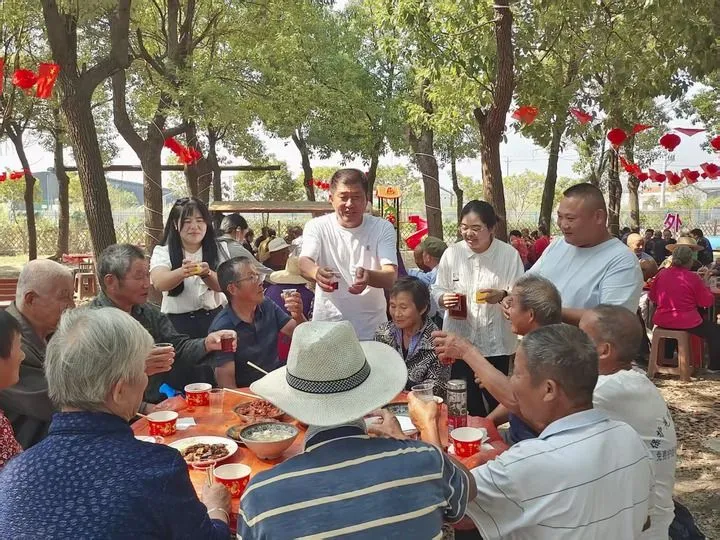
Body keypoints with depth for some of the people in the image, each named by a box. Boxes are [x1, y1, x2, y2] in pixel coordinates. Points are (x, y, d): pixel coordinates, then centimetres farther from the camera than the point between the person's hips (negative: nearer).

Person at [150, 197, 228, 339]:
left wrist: (206, 273, -32)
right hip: (176, 322, -1)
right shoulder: (162, 252, 1)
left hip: (212, 319, 1)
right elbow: (159, 283, -18)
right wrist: (182, 272, -38)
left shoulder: (217, 251, 5)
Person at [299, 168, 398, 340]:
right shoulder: (316, 226, -2)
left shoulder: (383, 228, -4)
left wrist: (368, 276, -38)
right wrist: (317, 273, -43)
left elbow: (391, 278, -14)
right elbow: (303, 264, -18)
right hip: (327, 326, 0)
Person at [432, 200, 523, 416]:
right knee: (465, 401, 8)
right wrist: (444, 299, -15)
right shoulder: (452, 253, 0)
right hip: (460, 339, 2)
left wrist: (502, 295, -24)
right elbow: (438, 290, 8)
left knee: (496, 400, 9)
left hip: (496, 343, -1)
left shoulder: (509, 255, -6)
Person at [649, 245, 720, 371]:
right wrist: (704, 284, 7)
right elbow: (708, 302, -5)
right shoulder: (694, 278, -15)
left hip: (662, 321, 5)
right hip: (686, 322, -5)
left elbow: (652, 297, 9)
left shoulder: (661, 274, -3)